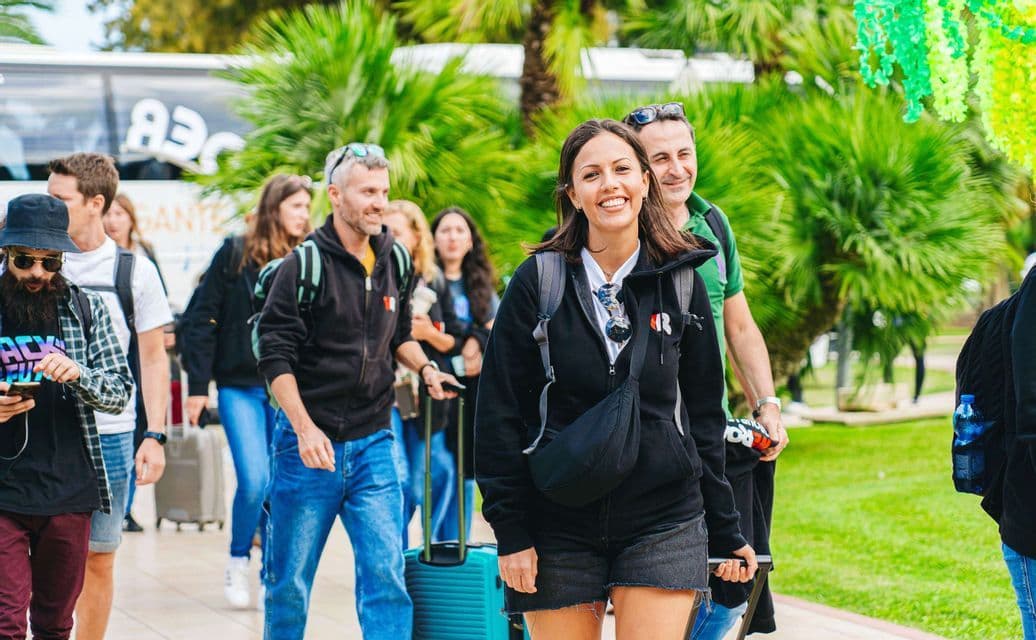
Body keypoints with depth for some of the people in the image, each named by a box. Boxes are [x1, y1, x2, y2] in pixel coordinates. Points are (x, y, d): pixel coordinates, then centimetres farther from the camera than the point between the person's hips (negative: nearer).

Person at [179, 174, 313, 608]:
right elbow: (202, 319, -2)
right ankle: (238, 561, 12)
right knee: (255, 482, -11)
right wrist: (198, 385, -5)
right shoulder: (236, 254, -3)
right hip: (240, 386, -3)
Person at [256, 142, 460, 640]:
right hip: (310, 440, -4)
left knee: (386, 573, -5)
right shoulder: (304, 265, -9)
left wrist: (424, 368, 3)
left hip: (373, 443, 4)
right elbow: (276, 357, -12)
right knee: (290, 580, 6)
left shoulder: (394, 262, 8)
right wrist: (304, 429, -20)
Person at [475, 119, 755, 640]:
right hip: (559, 530, 0)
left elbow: (703, 414, 10)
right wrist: (510, 532, -6)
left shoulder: (681, 282, 4)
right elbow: (500, 412, -1)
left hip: (663, 524, 1)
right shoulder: (539, 282, -2)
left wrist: (725, 532, 10)